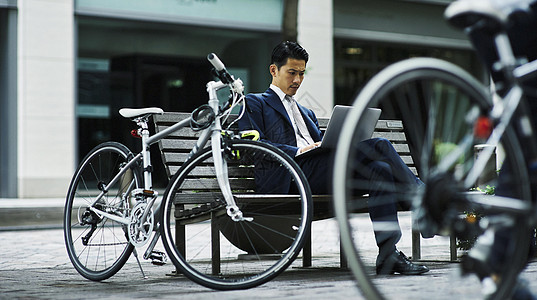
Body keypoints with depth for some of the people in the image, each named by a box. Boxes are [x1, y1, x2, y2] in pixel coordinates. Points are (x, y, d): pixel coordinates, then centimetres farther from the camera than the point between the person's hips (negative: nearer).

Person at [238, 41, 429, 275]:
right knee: (379, 145, -21)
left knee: (380, 169, -23)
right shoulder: (255, 103, 16)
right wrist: (298, 151, -13)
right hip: (292, 173, -7)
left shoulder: (306, 113, 38)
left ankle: (388, 255, -31)